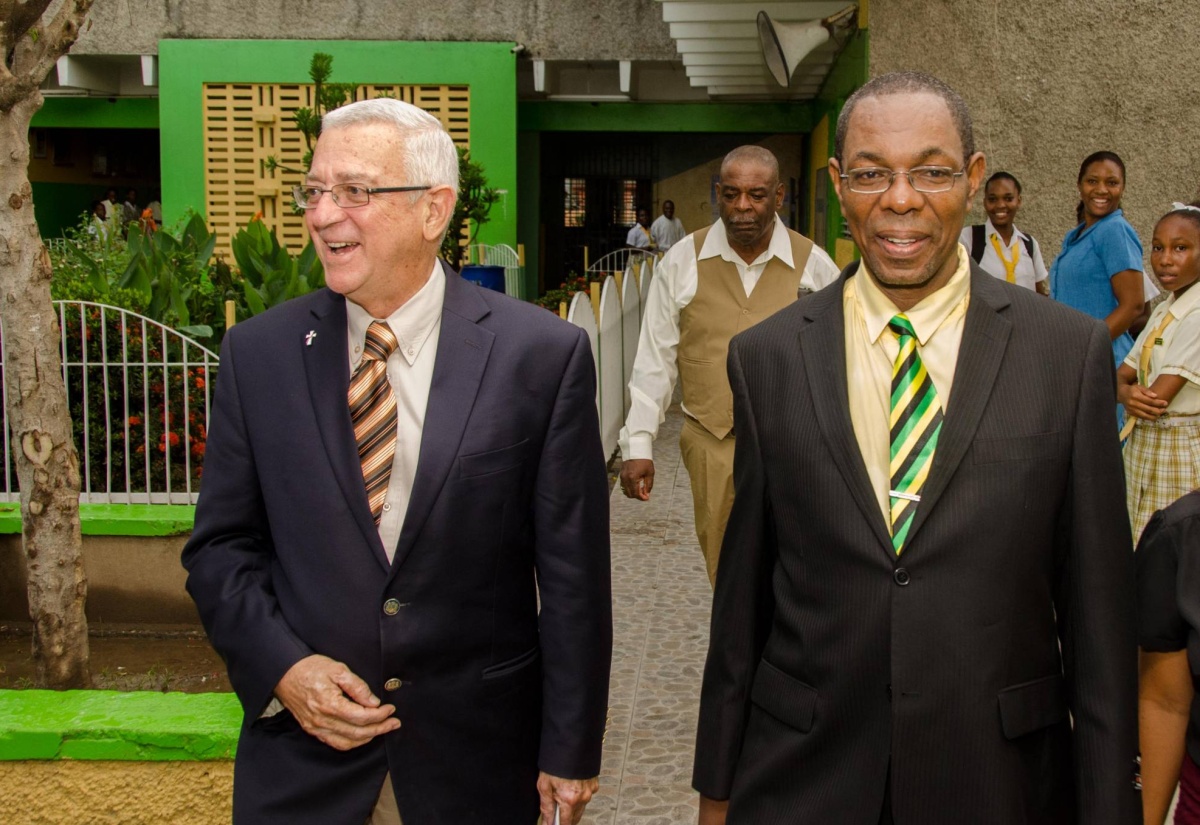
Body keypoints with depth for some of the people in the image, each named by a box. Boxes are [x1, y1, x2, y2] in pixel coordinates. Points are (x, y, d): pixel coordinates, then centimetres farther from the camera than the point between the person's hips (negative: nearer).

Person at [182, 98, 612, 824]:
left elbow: (572, 571, -6)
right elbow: (222, 546, 5)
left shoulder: (543, 352, -8)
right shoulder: (258, 353, -1)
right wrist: (281, 665, -11)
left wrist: (571, 751, -4)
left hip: (479, 754, -1)